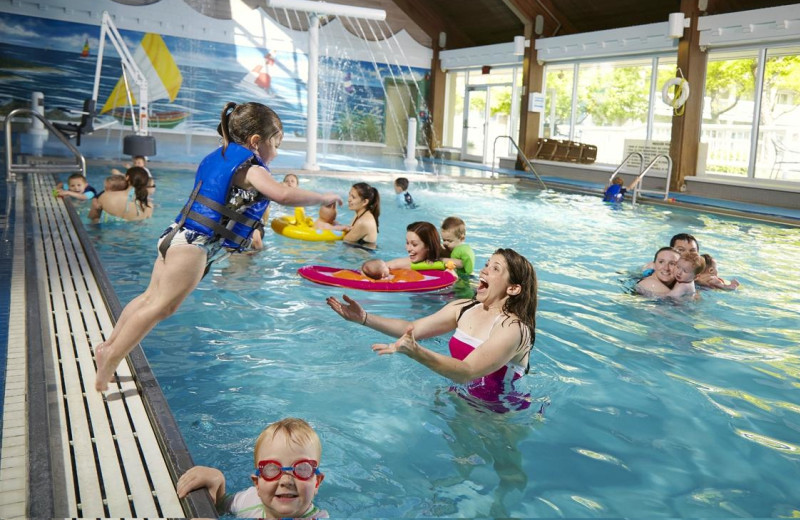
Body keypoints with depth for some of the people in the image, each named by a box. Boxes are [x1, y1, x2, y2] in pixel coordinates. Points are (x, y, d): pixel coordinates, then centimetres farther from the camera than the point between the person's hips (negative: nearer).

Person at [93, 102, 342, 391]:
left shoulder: (218, 157, 19)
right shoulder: (250, 168, -10)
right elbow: (283, 195, -25)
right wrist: (323, 198, -13)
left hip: (176, 237, 10)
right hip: (193, 246, -10)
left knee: (151, 297, 16)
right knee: (162, 305, -7)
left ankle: (109, 346, 25)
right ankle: (110, 360, -5)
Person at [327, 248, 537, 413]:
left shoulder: (513, 328, -24)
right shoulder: (463, 308, -2)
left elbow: (466, 373, -35)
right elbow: (413, 328, -4)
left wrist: (416, 352, -49)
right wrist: (364, 318, -17)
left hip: (500, 414, -7)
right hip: (463, 397, 7)